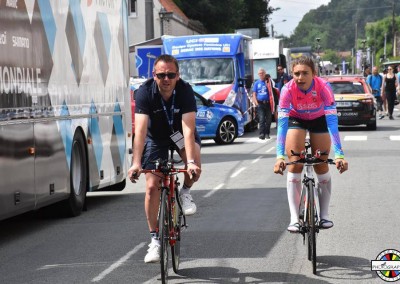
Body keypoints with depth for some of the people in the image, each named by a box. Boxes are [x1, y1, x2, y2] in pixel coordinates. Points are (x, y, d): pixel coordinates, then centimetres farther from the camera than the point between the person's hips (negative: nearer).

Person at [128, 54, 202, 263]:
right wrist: (136, 163, -48)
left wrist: (191, 162, -51)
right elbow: (140, 130, -37)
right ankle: (154, 239, 7)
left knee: (195, 164, -33)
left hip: (178, 132, -1)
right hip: (155, 137, 1)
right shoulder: (145, 92, -29)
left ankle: (185, 192, -1)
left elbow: (188, 128, -38)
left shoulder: (185, 91, -30)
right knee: (152, 187, -7)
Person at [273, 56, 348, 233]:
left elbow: (332, 121, -40)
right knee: (294, 165, -12)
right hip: (296, 119, 0)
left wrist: (339, 154, -48)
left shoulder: (323, 87, -35)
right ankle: (294, 218, -12)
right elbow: (282, 123, -38)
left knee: (322, 166, -3)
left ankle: (324, 215, 10)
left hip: (318, 119, 0)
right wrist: (280, 156, -49)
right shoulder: (288, 90, -34)